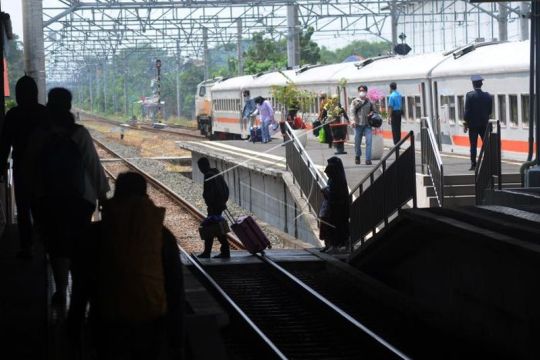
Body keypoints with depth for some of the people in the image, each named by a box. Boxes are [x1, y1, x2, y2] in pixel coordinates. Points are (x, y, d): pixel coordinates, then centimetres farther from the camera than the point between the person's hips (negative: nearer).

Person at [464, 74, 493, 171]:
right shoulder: (488, 96, 0)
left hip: (473, 124, -3)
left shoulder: (470, 95, -10)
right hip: (484, 124, 3)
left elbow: (467, 110, -10)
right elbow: (490, 110, 6)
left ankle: (473, 164, -2)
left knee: (473, 145, 0)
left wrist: (465, 123, -3)